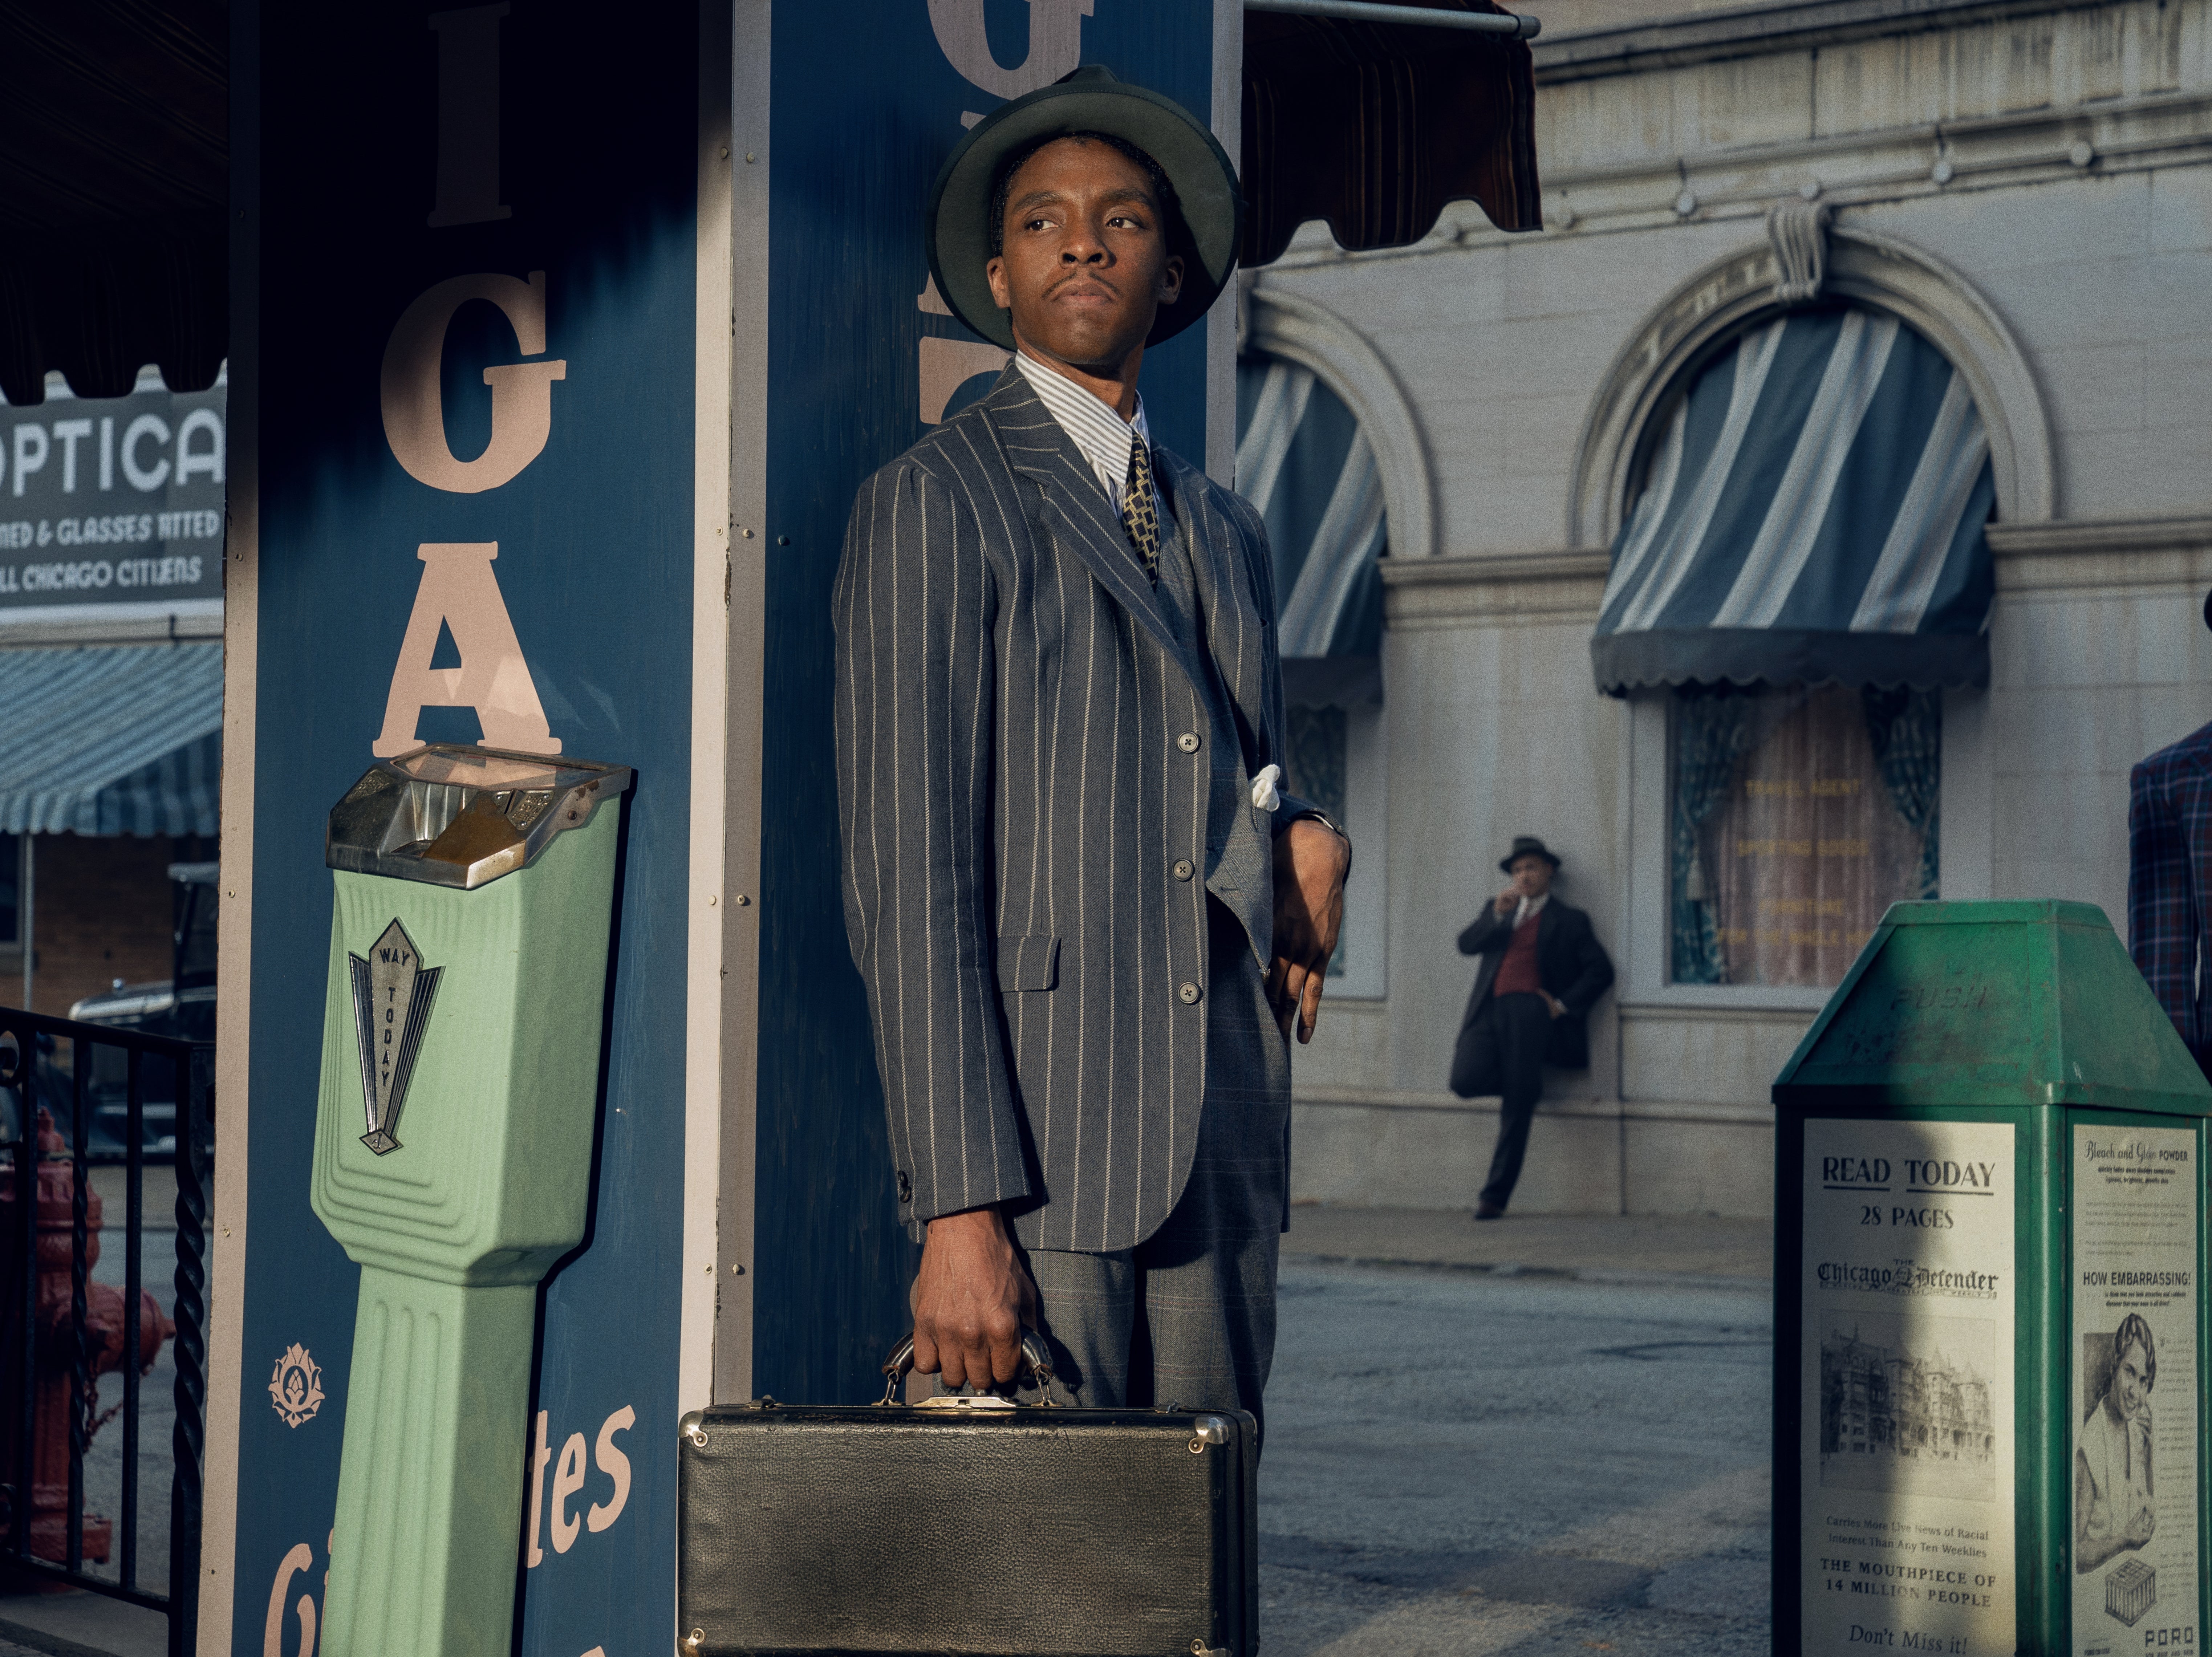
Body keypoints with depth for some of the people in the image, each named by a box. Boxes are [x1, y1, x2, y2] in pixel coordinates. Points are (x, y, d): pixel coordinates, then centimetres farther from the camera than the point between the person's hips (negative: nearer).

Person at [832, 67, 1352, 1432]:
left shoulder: (1227, 533, 20)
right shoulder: (933, 504, -1)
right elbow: (909, 874, -9)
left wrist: (1306, 854, 4)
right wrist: (958, 1211, -17)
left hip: (1225, 1153, 6)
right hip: (1032, 1144, -6)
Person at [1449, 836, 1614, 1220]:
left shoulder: (1568, 921, 13)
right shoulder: (1496, 910, 25)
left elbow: (1601, 970, 6)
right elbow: (1467, 944, 8)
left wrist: (1563, 1004, -3)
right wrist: (1498, 913, -6)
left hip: (1530, 1012, -3)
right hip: (1489, 1011, 3)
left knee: (1517, 1109, -8)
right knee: (1466, 1081, -22)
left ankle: (1495, 1197, -3)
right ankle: (1524, 1083, 10)